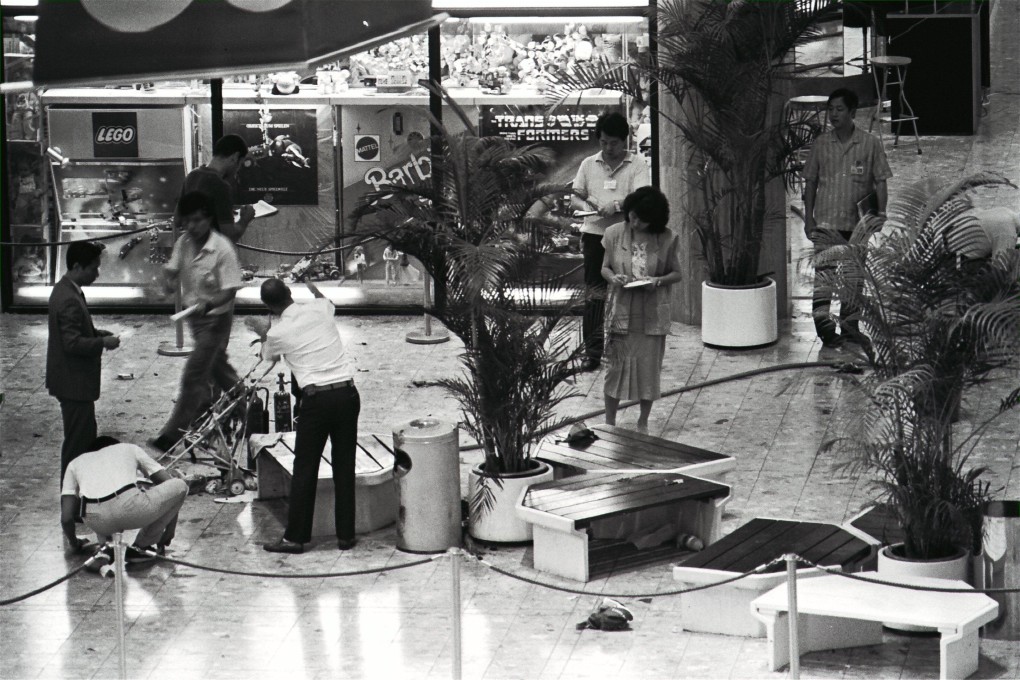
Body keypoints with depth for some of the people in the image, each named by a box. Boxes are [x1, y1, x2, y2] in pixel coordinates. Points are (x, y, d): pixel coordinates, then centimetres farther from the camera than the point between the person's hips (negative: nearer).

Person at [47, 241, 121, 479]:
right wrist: (102, 343, -18)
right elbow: (73, 343, -28)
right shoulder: (69, 300, -25)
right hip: (74, 382, -11)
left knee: (85, 435, 20)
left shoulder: (65, 290, 8)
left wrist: (97, 334, 8)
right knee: (78, 439, -2)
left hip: (75, 380, 11)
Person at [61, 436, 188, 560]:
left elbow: (66, 517, 22)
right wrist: (169, 532, 35)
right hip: (131, 509, -4)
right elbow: (167, 482, 26)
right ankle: (140, 547, 17)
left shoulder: (75, 464, 32)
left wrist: (75, 544, 42)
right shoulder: (131, 449, 32)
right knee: (180, 486, 22)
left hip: (96, 522, 4)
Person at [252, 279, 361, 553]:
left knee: (305, 469, 5)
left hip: (316, 399, -3)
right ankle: (345, 535, 15)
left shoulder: (277, 332, -3)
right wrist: (313, 289, 50)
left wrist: (263, 337, 41)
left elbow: (269, 357, 21)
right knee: (344, 467, 10)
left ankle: (295, 537, 9)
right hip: (347, 394, 3)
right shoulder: (319, 309, 3)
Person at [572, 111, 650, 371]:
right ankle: (593, 352, 1)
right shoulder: (588, 164, 11)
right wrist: (587, 206, -8)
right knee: (594, 294, -1)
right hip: (594, 233, 2)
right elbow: (576, 197, 14)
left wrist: (617, 206, -25)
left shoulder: (636, 166, 2)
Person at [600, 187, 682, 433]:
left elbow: (676, 273, 2)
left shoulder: (667, 239, -6)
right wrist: (612, 277, -17)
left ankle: (643, 423, 22)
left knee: (649, 369, 7)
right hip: (621, 313, 0)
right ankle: (609, 423, 15)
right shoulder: (615, 233, -4)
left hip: (652, 315, 0)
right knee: (616, 366, 4)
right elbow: (604, 267, 5)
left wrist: (658, 281, -18)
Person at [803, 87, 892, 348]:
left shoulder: (870, 144, -2)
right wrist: (808, 217, 2)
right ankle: (824, 326, -9)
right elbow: (810, 182, 7)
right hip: (826, 221, 0)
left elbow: (880, 181, 1)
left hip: (857, 221, 0)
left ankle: (849, 324, 22)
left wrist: (881, 213, -9)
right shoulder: (821, 143, 2)